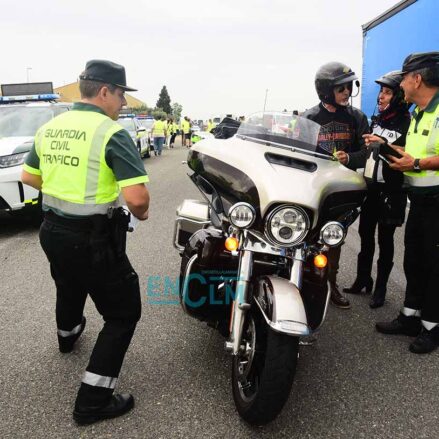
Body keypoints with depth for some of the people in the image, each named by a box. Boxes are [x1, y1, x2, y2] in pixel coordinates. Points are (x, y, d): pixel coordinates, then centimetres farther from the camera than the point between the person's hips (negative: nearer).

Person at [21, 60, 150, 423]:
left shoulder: (49, 128, 3)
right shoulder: (111, 133, -20)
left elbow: (29, 177, 15)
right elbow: (137, 198, -29)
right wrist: (142, 212, -7)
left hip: (52, 230, 8)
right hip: (93, 239, -8)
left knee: (69, 289, 34)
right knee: (124, 313, 7)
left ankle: (68, 335, 64)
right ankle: (92, 401, 11)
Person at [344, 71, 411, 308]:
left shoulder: (407, 124, -10)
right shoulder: (376, 120, 10)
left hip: (390, 191, -6)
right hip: (369, 186, 6)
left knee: (385, 240, 5)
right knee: (365, 235, 14)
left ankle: (380, 287, 19)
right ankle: (362, 280, 29)